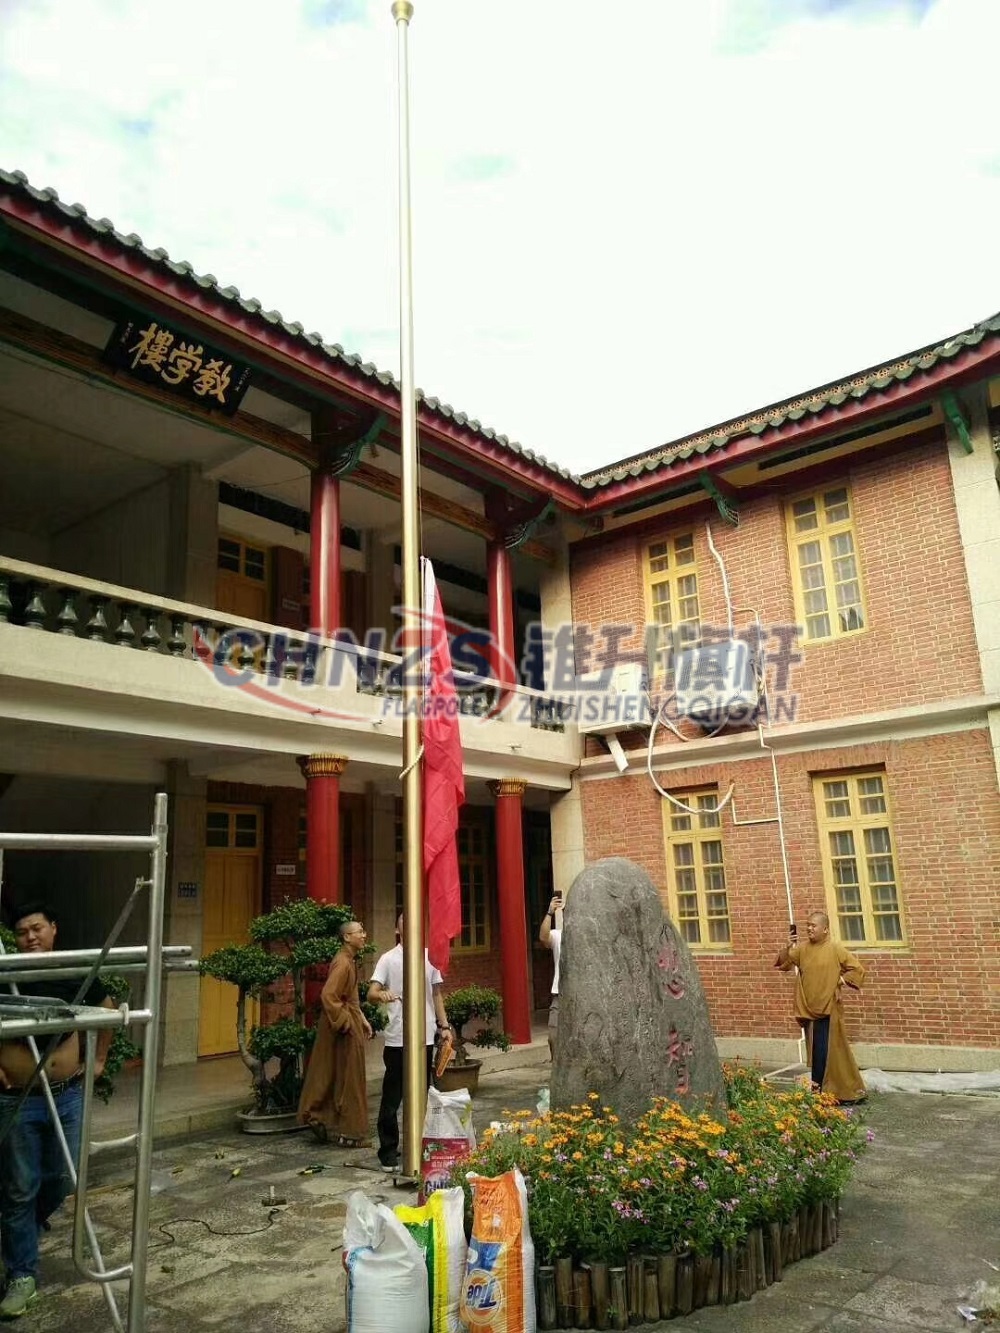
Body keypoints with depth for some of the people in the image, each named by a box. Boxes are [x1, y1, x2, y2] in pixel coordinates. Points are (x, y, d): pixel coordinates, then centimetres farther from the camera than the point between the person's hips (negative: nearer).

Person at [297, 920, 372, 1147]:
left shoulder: (350, 961, 12)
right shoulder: (342, 963, -19)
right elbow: (328, 995, -27)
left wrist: (362, 1019, 16)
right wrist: (347, 1023, -22)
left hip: (351, 1024, 9)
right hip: (345, 1029, -9)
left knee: (332, 1078, 15)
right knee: (348, 1079, 0)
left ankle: (319, 1118, 23)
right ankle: (348, 1132, 10)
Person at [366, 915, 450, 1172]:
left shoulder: (430, 957, 8)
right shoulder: (388, 959, -4)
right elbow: (371, 993, -13)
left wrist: (444, 1025, 8)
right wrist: (381, 995, -36)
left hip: (425, 1037, 4)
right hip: (397, 1039, -4)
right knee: (392, 1098, 3)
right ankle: (388, 1152, 14)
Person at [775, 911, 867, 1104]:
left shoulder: (835, 949, -8)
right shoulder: (802, 948, 4)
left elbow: (857, 969, -5)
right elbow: (783, 965, 3)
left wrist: (839, 981, -10)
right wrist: (788, 947, -12)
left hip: (828, 1009, -5)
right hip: (809, 1009, 5)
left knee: (825, 1052, -4)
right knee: (816, 1053, 12)